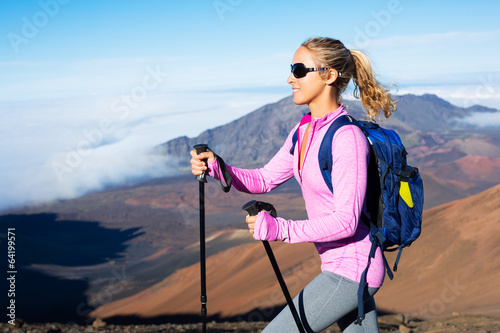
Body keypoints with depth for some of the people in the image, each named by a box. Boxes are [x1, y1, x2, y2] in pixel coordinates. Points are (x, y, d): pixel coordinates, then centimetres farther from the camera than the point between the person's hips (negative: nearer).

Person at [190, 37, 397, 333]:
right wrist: (216, 167, -6)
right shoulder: (305, 130, 7)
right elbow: (265, 180, 10)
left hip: (350, 270, -9)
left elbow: (346, 221, -25)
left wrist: (282, 229, -33)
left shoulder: (347, 137, -21)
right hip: (339, 265, 9)